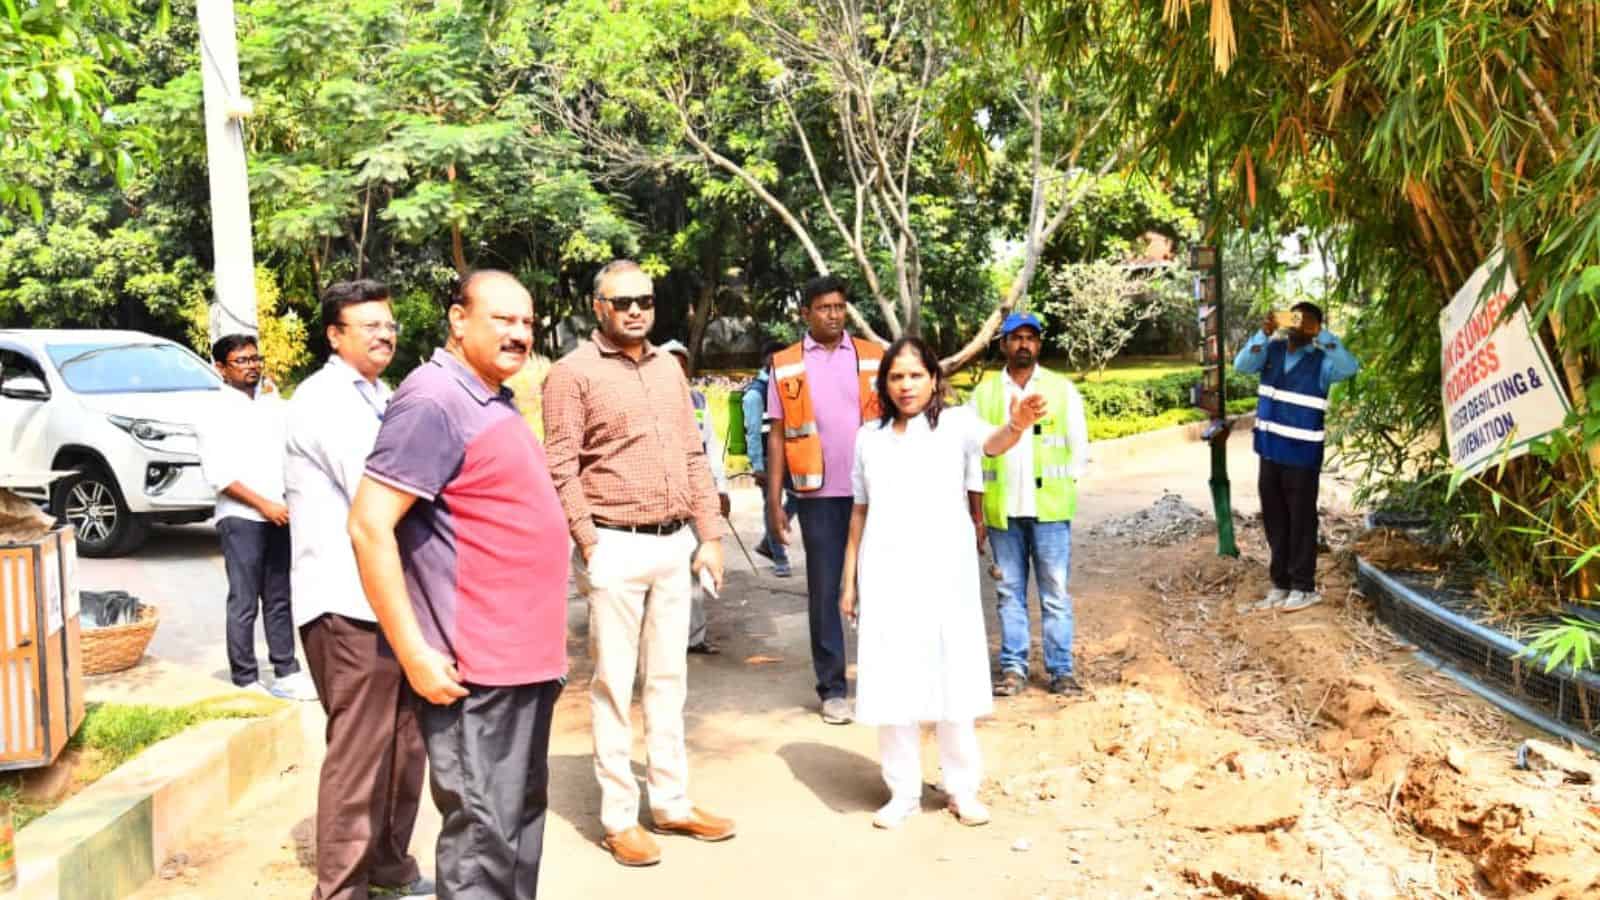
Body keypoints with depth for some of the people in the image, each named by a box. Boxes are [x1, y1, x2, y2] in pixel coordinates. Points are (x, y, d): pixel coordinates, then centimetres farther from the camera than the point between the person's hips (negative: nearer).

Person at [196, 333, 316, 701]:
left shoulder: (272, 404, 14)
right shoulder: (216, 414, -3)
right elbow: (218, 474, -10)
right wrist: (263, 504, -15)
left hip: (279, 516, 5)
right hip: (241, 519, -5)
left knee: (279, 600, 10)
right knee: (244, 604, -1)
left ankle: (287, 673, 16)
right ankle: (246, 681, 6)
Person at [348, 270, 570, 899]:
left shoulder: (492, 402, 14)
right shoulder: (435, 402, -15)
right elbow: (369, 525, -21)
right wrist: (415, 653, -22)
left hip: (526, 659, 10)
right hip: (477, 669, -9)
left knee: (522, 818, 19)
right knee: (483, 836, -2)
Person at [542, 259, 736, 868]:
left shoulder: (669, 368, 13)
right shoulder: (573, 373, -6)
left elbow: (693, 456, 14)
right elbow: (562, 470, -10)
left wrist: (709, 535, 9)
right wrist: (591, 547, -15)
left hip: (674, 544, 6)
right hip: (616, 548, -6)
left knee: (669, 676, 13)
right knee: (614, 684, 3)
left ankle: (671, 803, 25)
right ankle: (619, 818, 13)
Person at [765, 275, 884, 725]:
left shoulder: (873, 357, 4)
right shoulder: (786, 365, 3)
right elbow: (777, 436, 4)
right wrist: (774, 501, -2)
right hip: (819, 495, 0)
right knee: (825, 592, 5)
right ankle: (832, 688, 14)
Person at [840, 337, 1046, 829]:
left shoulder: (955, 423, -2)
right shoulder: (870, 437, 9)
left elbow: (989, 443, -25)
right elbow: (860, 512, 13)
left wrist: (1016, 427, -48)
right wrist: (849, 580, 12)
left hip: (945, 573, -2)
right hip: (887, 576, 3)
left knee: (953, 680, 4)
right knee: (892, 684, 6)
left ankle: (962, 788, 19)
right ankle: (903, 791, 19)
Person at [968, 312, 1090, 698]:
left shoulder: (1062, 388, 7)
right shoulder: (984, 392, 8)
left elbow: (1078, 445, 8)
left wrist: (1065, 485, 1)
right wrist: (978, 502, 1)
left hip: (1050, 507, -1)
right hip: (1001, 508, 1)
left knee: (1055, 592, 0)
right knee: (1009, 591, 6)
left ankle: (1061, 669, 7)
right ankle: (1013, 667, 13)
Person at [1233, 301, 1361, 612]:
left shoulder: (1321, 361, -8)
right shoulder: (1272, 350, 6)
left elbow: (1349, 366, -27)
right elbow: (1242, 365, -8)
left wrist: (1319, 334, -30)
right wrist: (1264, 333, -20)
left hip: (1302, 454, -5)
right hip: (1269, 450, 5)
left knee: (1301, 522, 2)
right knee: (1274, 521, 12)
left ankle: (1304, 588, 12)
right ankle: (1281, 585, 21)